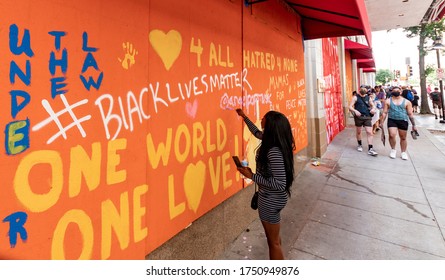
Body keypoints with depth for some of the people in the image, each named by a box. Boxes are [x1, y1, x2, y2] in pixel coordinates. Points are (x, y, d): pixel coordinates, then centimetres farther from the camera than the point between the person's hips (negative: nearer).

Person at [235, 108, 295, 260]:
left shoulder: (274, 151, -31)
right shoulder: (272, 140, -4)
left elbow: (280, 184, -30)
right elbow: (257, 133, 18)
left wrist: (251, 175, -25)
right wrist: (244, 116, 24)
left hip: (271, 200, -9)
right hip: (271, 197, 9)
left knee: (273, 241, 13)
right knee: (274, 237, 29)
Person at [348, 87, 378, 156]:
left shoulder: (368, 98, 8)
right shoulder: (355, 97, -2)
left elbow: (373, 105, 18)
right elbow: (350, 107, -8)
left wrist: (373, 108, -6)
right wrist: (355, 111, -27)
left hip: (367, 117, 2)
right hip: (358, 117, -2)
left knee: (370, 132, -6)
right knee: (358, 132, 13)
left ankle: (370, 149, -4)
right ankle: (359, 145, 34)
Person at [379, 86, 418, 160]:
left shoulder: (406, 102, 5)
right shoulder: (388, 101, 4)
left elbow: (410, 114, 5)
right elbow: (384, 112, 3)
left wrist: (413, 125, 4)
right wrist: (381, 122, -3)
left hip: (403, 121, 1)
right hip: (392, 120, -1)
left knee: (403, 138, 9)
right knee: (392, 135, -17)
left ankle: (403, 152, 25)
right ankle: (393, 150, 7)